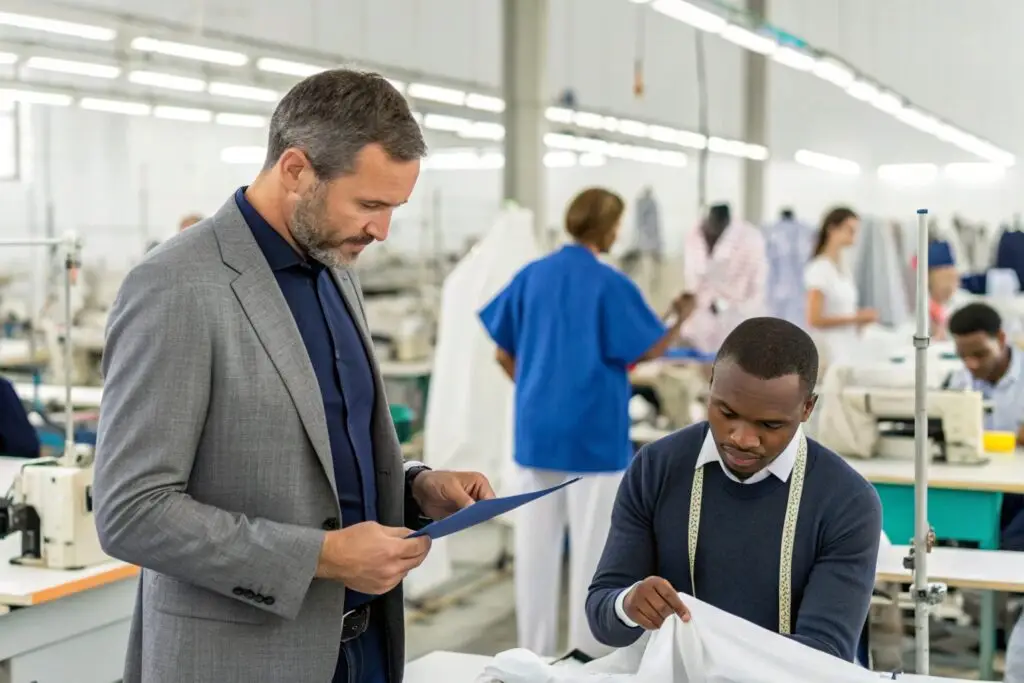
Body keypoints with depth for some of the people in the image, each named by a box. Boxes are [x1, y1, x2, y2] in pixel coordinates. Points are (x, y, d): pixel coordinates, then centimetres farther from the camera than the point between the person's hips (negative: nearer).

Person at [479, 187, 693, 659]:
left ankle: (536, 654, 17)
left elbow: (504, 354, 8)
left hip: (537, 428, 5)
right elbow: (649, 350, -6)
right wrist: (681, 318, 11)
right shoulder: (610, 284, -11)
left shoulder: (531, 276, 4)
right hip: (593, 432, -5)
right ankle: (587, 656, 12)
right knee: (591, 544, 5)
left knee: (535, 542, 10)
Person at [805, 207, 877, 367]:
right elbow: (814, 320, -15)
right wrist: (854, 318, -15)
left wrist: (861, 319, 3)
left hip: (848, 350, 8)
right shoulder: (819, 268, -10)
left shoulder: (843, 270, 14)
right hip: (829, 353, -8)